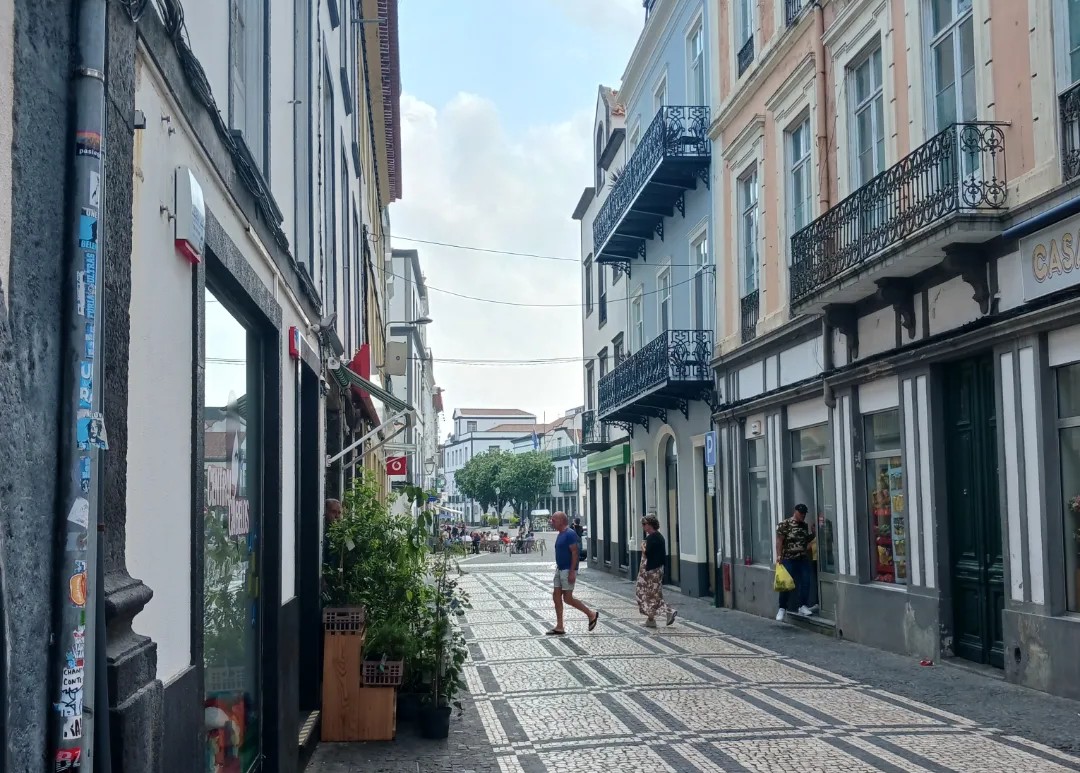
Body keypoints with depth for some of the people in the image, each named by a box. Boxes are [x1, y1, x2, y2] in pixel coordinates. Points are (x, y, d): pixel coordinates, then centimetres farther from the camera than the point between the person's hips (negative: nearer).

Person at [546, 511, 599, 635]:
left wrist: (572, 572, -23)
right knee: (556, 596, 6)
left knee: (568, 598, -7)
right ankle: (559, 627, 10)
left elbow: (574, 553, -20)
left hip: (568, 570, -10)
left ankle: (591, 615, 9)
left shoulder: (570, 534, -16)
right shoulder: (560, 534, 13)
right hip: (560, 570, 10)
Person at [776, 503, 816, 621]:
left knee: (806, 582, 2)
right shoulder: (784, 524, -7)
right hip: (788, 559, -6)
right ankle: (782, 609, 6)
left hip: (803, 559, 6)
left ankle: (803, 606, 15)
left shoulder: (805, 526, 12)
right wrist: (779, 555, -17)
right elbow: (779, 541, -9)